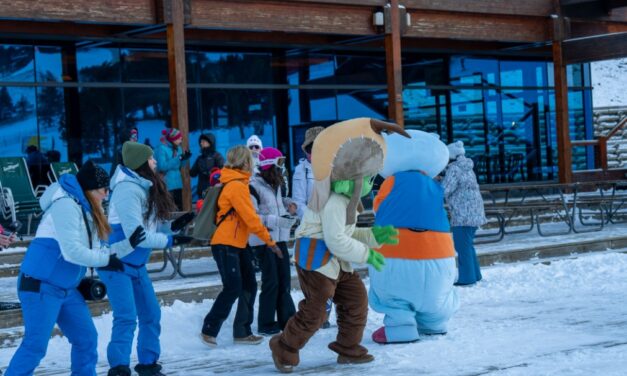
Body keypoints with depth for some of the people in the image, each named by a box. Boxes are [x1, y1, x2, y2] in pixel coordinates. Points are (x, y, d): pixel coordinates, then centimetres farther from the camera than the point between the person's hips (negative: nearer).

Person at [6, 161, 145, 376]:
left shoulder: (85, 211, 13)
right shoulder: (66, 205, -17)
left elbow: (96, 251, 10)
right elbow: (72, 251, -25)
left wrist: (129, 244, 4)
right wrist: (107, 260, -16)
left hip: (66, 289, 10)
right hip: (40, 286, -10)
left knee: (86, 338, 11)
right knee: (36, 344, -9)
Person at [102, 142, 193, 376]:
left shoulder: (147, 187, 7)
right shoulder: (127, 190, -22)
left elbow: (154, 227, 8)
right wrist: (170, 240, -21)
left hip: (137, 265, 9)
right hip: (116, 263, -9)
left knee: (151, 314, 12)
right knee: (126, 317, -15)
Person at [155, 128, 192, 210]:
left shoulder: (178, 149, 11)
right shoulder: (161, 149, -12)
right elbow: (162, 167, -22)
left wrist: (185, 158, -1)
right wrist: (178, 158, -21)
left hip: (177, 184, 8)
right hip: (167, 185, -8)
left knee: (179, 208, 10)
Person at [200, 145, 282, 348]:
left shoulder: (239, 183, 13)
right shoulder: (237, 186, -17)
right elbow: (250, 218, -19)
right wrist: (270, 241, -13)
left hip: (238, 245, 10)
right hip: (225, 245, -10)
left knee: (249, 286, 7)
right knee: (233, 288, -11)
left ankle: (242, 332, 13)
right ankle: (209, 330, 0)